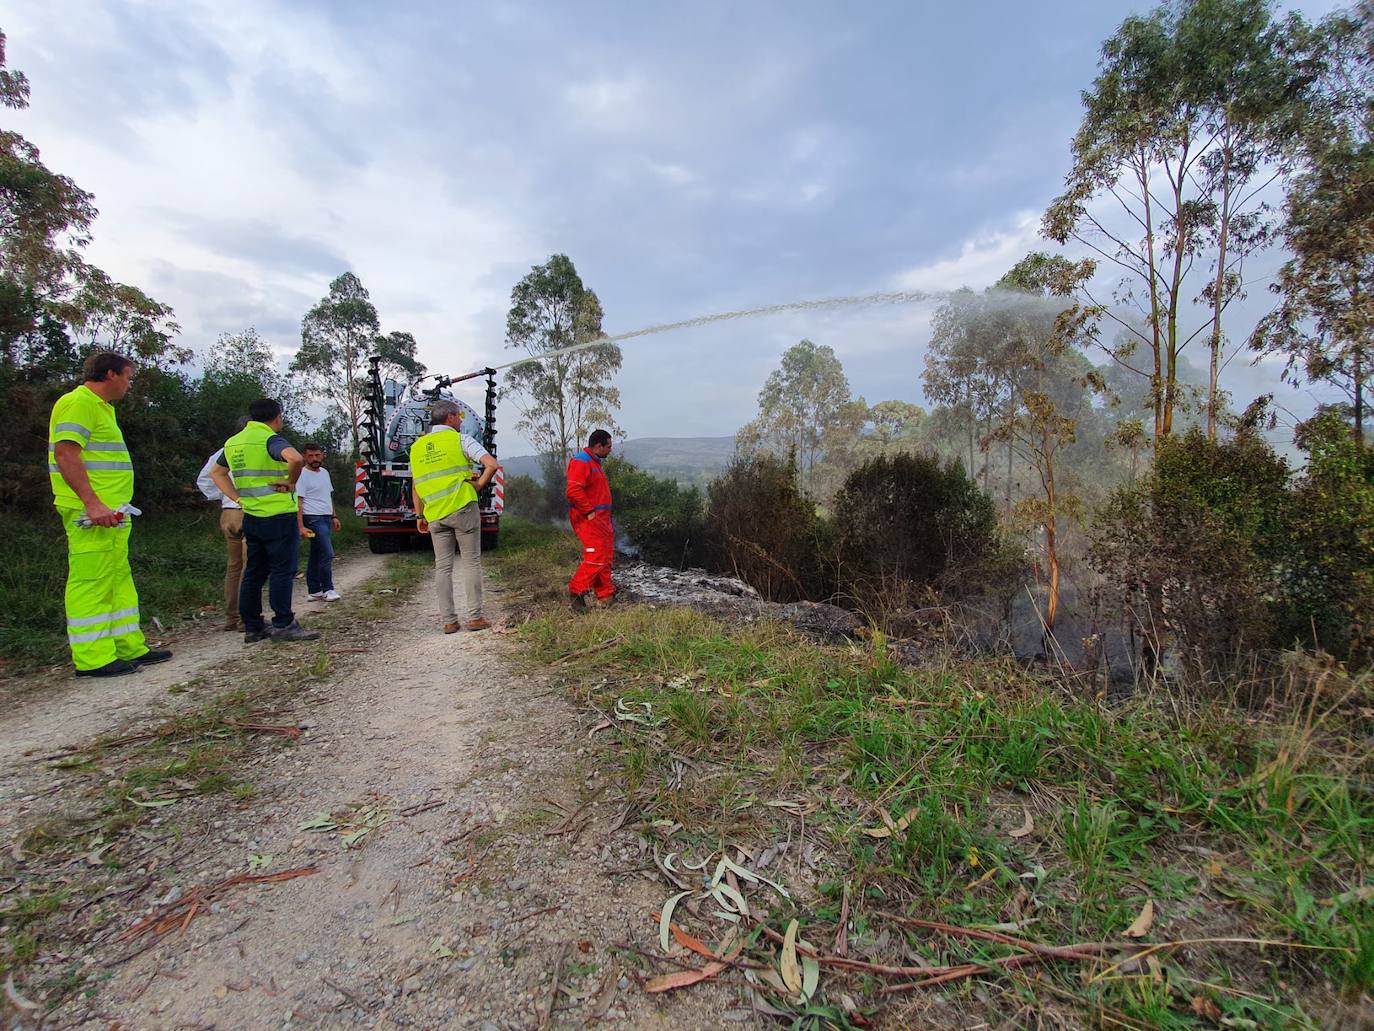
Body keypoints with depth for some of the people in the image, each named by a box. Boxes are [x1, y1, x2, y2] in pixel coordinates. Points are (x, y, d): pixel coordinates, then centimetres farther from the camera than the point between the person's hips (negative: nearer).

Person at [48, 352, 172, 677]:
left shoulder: (100, 407, 22)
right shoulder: (78, 403, -9)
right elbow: (65, 453, -20)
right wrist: (92, 503, -26)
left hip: (110, 512, 11)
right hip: (91, 513, -11)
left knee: (119, 580, 13)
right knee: (91, 583, -6)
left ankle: (130, 647, 21)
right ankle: (93, 659, 0)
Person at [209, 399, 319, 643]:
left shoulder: (233, 442, 13)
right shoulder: (271, 439, -12)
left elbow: (217, 472, 24)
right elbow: (296, 459, -32)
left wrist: (238, 498, 14)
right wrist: (291, 482, -15)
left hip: (251, 517, 8)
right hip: (279, 516, -8)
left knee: (254, 572, 12)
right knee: (283, 570, -3)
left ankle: (252, 627, 17)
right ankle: (283, 625, -1)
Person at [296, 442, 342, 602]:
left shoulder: (324, 472, 15)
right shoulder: (302, 475, -10)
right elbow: (297, 502, -15)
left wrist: (334, 516, 19)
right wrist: (301, 526, -21)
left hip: (326, 518, 8)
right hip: (313, 519, -8)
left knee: (316, 556, 11)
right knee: (327, 554, -11)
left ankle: (314, 591, 15)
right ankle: (327, 589, -2)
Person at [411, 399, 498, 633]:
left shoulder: (417, 447, 13)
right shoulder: (460, 439, -3)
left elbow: (415, 486, 17)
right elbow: (491, 464, -15)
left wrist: (420, 516, 22)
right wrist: (479, 484, -2)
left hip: (435, 515, 5)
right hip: (462, 508, -4)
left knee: (442, 567, 9)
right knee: (471, 562, 3)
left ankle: (449, 621, 10)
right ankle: (473, 617, 4)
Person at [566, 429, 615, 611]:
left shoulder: (595, 462, 20)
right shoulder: (581, 461, -13)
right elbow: (574, 491, -24)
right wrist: (589, 512, -20)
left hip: (601, 518, 10)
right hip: (588, 518, -10)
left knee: (606, 556, 12)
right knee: (596, 557, -12)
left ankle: (605, 596, 20)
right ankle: (576, 591, 0)